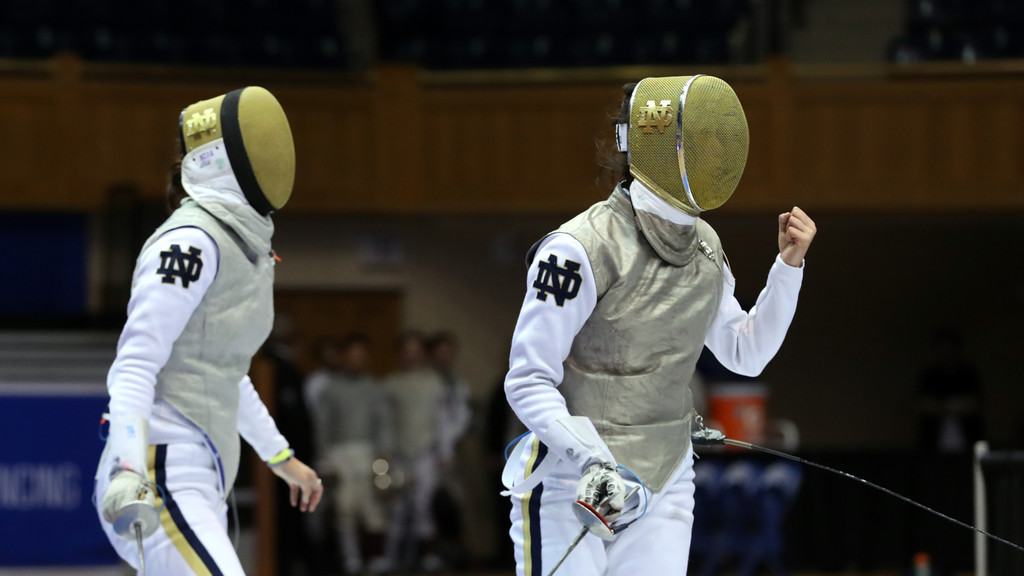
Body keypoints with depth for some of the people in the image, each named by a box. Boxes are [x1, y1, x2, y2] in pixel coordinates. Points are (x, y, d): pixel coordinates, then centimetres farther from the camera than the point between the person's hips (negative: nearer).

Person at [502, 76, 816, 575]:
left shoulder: (703, 246, 4)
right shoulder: (580, 251, -20)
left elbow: (746, 354, 15)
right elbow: (528, 383, -18)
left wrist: (789, 265, 3)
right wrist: (591, 458, -32)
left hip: (663, 484, 6)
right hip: (571, 486, -6)